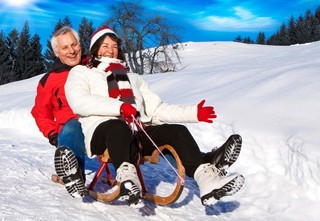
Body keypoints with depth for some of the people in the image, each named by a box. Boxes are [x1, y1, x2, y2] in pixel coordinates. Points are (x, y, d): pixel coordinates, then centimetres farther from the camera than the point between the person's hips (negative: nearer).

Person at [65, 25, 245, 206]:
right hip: (103, 130, -4)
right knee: (118, 127, -38)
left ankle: (207, 178, -39)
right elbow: (79, 101, -2)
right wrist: (119, 107, -16)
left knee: (177, 131, -20)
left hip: (138, 132, 4)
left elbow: (157, 109, 24)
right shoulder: (81, 72, 21)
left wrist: (193, 113, 10)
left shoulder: (133, 78, 34)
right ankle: (127, 175, -59)